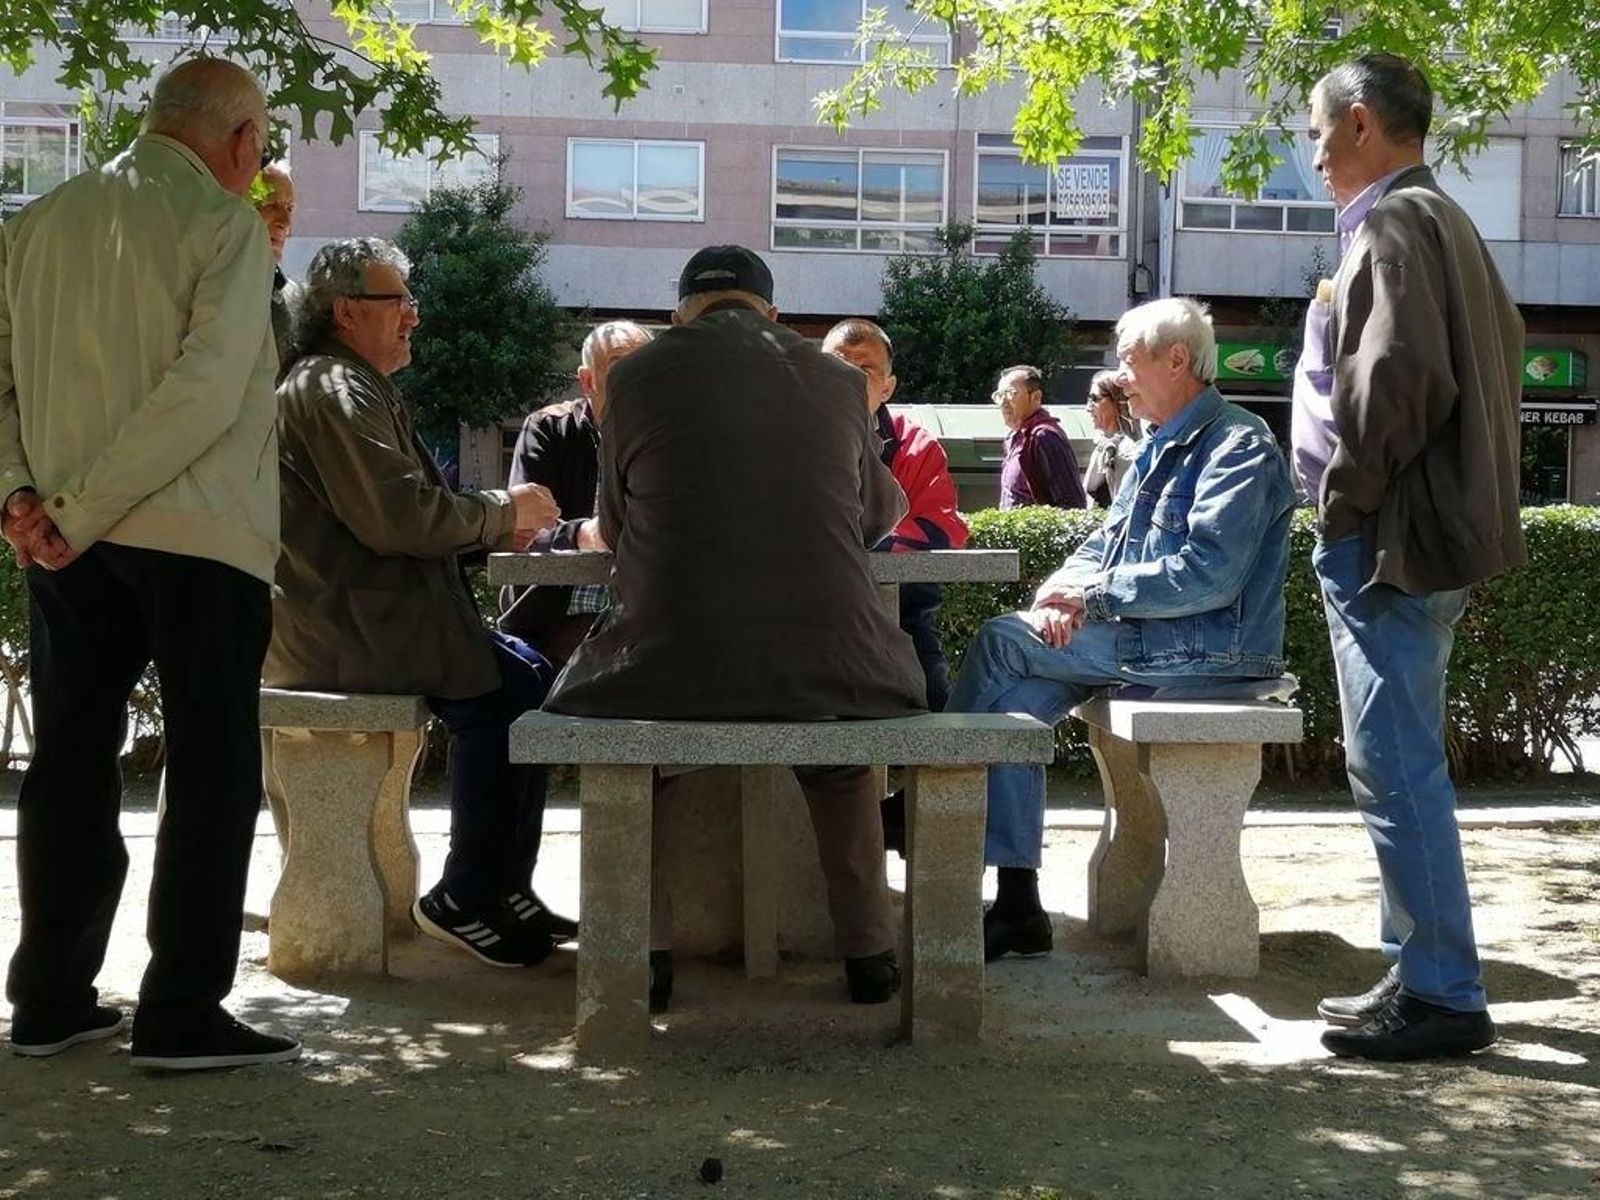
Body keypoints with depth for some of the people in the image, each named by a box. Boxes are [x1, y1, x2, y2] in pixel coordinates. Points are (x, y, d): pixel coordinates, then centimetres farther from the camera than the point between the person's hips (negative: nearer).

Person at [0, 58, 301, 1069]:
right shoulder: (224, 224, -7)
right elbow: (206, 389, -18)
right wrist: (81, 511, -17)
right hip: (199, 532, -6)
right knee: (212, 773, 1)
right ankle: (182, 1014, 1)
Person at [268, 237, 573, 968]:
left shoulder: (341, 386, 23)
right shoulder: (337, 392, -12)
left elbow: (390, 516, 22)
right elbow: (397, 517, -22)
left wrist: (493, 526, 6)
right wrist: (502, 512, -8)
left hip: (348, 613, 11)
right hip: (343, 627, -11)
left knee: (526, 676, 5)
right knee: (505, 687, -18)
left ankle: (505, 890, 5)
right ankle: (465, 899, -9)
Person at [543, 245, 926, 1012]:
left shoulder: (638, 374, 5)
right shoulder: (837, 378, 10)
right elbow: (880, 510, 26)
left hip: (668, 668, -1)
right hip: (831, 671, 2)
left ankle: (645, 957, 25)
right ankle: (868, 954, 31)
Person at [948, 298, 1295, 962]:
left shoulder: (1238, 444, -11)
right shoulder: (1161, 449, 20)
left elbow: (1207, 573, -23)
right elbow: (1105, 543, 17)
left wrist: (1094, 592, -16)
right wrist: (1062, 594, -5)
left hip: (1212, 652, -9)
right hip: (1147, 640, 9)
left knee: (1002, 643, -16)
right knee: (1014, 703, -12)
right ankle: (1017, 906, -11)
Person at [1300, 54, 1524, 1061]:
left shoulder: (1395, 222, -13)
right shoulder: (1443, 220, 17)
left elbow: (1399, 376, -24)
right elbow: (1501, 350, 22)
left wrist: (1344, 497, -12)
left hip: (1390, 541, -10)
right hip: (1436, 528, 10)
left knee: (1397, 768, -6)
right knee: (1402, 763, 15)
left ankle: (1443, 996, 0)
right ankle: (1420, 970, 22)